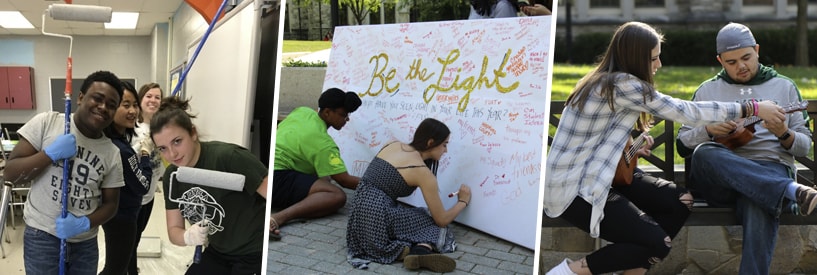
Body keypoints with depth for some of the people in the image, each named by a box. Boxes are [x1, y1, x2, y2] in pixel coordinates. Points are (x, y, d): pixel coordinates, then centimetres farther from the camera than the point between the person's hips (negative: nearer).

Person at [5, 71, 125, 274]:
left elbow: (110, 203, 4)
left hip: (86, 242, 3)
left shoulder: (112, 153, 0)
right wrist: (51, 153, -21)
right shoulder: (47, 122, -7)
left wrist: (84, 224, -14)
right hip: (42, 236, -3)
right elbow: (10, 173, -7)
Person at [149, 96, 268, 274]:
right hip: (218, 254, 7)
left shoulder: (228, 157, -26)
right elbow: (174, 230, 1)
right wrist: (188, 237, -21)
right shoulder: (171, 177, -2)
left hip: (256, 255, -7)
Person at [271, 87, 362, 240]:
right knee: (338, 196, -22)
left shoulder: (302, 111, 11)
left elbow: (277, 130, 27)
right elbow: (344, 180, -13)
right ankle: (278, 218, -36)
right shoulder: (323, 143, -12)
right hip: (277, 178, -10)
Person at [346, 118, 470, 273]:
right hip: (377, 221, -7)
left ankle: (406, 251, -8)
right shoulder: (423, 172, -5)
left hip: (359, 214, 7)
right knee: (433, 224, 15)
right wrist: (463, 201, 21)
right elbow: (442, 220, 2)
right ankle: (423, 250, -17)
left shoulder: (393, 146, 13)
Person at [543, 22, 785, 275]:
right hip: (574, 191, -10)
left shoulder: (605, 80, 10)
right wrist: (753, 109, -11)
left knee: (680, 201, 2)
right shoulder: (622, 85, -19)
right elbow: (686, 112, -17)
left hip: (592, 177, 10)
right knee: (659, 245, -13)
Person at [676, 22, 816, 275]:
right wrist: (708, 130, -6)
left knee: (761, 206, -40)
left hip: (771, 169, -1)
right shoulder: (708, 90, 20)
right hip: (720, 177, 1)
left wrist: (784, 134, -8)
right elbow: (683, 145, 15)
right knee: (704, 153, -37)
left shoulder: (784, 87, 19)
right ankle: (793, 192, -45)